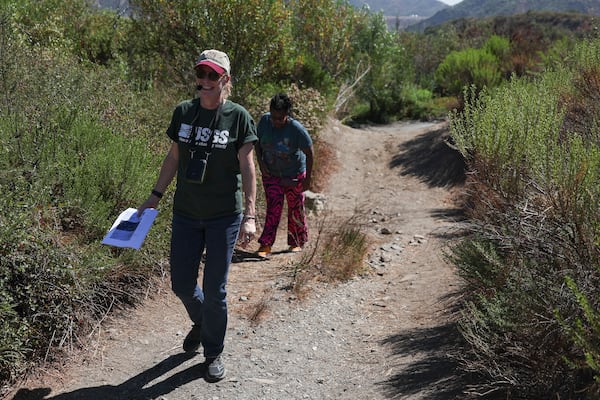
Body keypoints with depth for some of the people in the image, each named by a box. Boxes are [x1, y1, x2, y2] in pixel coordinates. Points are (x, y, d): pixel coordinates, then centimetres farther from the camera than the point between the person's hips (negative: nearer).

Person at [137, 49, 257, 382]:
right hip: (186, 213, 4)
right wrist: (155, 196, 8)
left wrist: (250, 215, -15)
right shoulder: (183, 112, 2)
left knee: (215, 291, 3)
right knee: (182, 284, 11)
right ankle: (200, 323, 44)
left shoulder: (238, 116, -8)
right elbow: (174, 157, 11)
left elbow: (247, 167, -8)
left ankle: (214, 353, 26)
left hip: (224, 216, -3)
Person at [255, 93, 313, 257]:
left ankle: (298, 242, 27)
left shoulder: (297, 129, -24)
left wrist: (307, 179, -13)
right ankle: (265, 245, -4)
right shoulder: (264, 121, -13)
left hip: (294, 175, -2)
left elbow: (309, 154, -16)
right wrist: (260, 162, -9)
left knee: (296, 209, 10)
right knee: (273, 208, -4)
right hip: (271, 174, 2)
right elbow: (257, 142, 3)